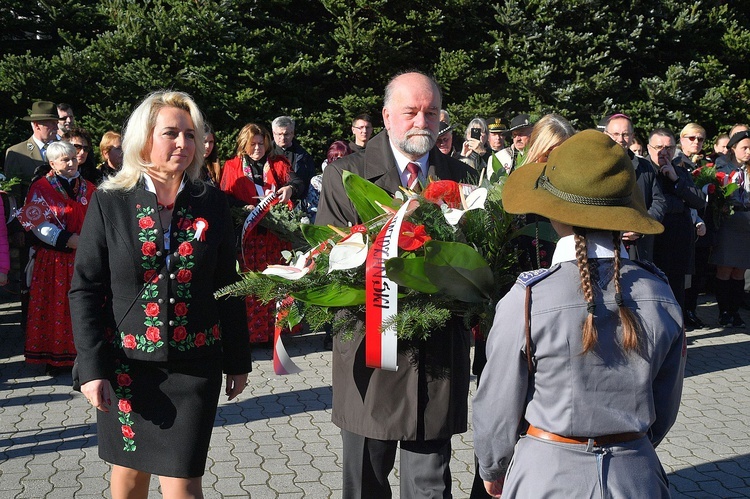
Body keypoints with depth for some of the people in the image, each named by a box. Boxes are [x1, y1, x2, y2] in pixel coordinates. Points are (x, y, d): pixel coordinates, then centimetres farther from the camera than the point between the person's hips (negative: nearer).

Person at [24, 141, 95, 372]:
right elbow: (40, 226, -11)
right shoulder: (40, 188, -2)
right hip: (54, 261, -3)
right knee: (55, 307, 3)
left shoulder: (89, 189, 10)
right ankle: (54, 356, 12)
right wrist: (70, 241, -19)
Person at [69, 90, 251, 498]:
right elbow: (84, 289, -3)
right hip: (125, 362, 0)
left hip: (194, 365, 0)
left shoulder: (212, 203, 0)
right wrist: (91, 367, -9)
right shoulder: (109, 202, -3)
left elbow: (227, 286, 5)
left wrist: (238, 360, 7)